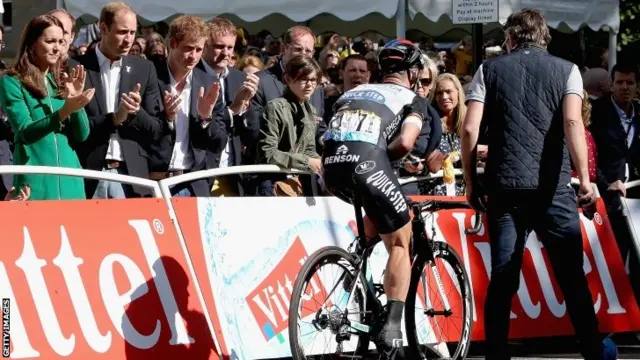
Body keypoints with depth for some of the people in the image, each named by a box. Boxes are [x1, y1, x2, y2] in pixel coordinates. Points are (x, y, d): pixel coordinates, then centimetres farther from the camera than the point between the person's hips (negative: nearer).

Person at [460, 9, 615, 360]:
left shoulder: (489, 70, 10)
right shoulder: (566, 70, 8)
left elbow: (470, 129, 1)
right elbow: (572, 122, -8)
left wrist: (471, 181, 9)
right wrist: (585, 179, -9)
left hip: (504, 187, 1)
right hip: (553, 187, -1)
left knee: (502, 279, 3)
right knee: (573, 278, 4)